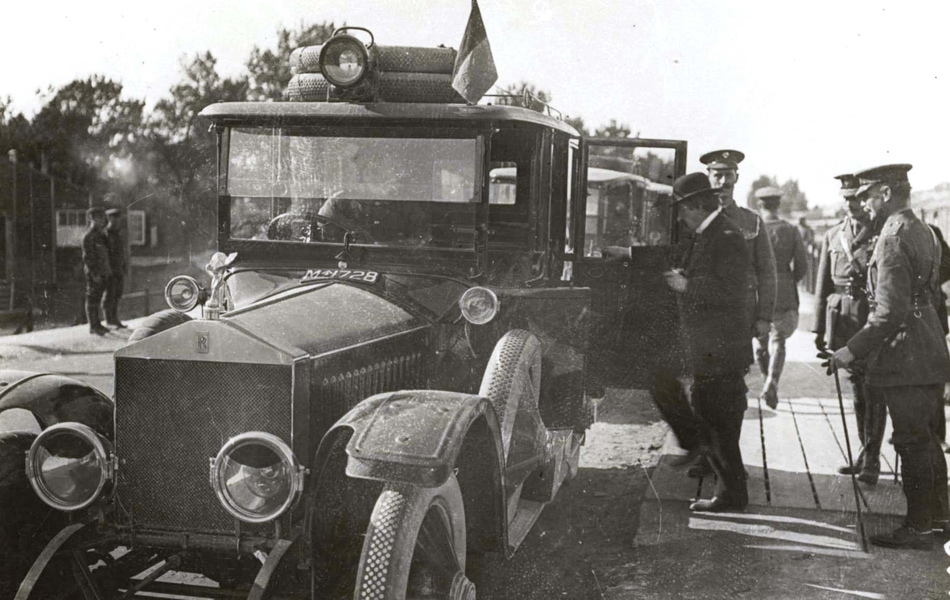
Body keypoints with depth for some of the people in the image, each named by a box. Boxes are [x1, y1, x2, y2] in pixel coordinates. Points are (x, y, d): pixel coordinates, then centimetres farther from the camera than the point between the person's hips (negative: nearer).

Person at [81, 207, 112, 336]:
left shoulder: (101, 234, 14)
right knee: (92, 300, -2)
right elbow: (87, 256, -16)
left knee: (97, 299, 14)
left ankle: (97, 324, 20)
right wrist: (94, 274, -19)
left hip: (103, 272, 8)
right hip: (94, 273, -8)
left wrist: (108, 271, 15)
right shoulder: (88, 236, -12)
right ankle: (93, 327, 3)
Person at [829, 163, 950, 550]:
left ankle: (918, 528, 9)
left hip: (905, 358, -10)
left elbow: (891, 311, -24)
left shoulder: (893, 238, -19)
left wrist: (854, 350, -19)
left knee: (912, 442, -1)